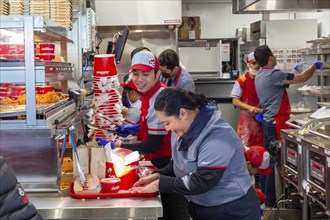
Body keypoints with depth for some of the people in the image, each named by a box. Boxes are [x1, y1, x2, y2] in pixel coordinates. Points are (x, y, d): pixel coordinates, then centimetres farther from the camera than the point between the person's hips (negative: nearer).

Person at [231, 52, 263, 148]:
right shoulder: (241, 81, -6)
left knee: (261, 146, 3)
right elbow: (235, 101, -5)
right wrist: (249, 107, -19)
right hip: (247, 117, -3)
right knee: (245, 146, -6)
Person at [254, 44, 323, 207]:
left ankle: (265, 194, 23)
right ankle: (271, 200, 0)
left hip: (268, 121, 10)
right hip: (277, 122, -10)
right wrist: (314, 66, 2)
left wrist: (293, 72, 30)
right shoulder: (273, 75, -18)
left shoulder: (260, 76, 11)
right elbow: (302, 79, -15)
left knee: (268, 158, 15)